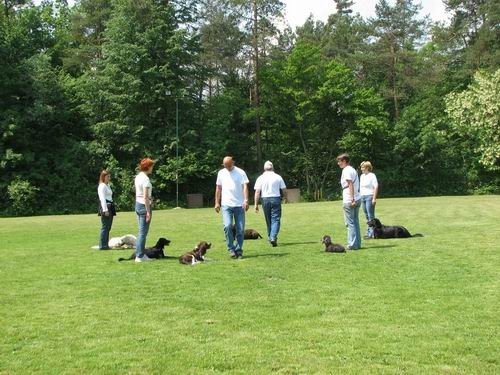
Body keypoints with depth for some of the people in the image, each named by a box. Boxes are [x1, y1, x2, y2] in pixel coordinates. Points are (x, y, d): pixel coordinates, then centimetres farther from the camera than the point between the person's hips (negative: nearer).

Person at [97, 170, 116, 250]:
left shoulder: (107, 185, 22)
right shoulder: (102, 186, -9)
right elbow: (102, 198, -16)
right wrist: (105, 210, -22)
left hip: (110, 207, 10)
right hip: (105, 207, -10)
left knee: (108, 227, 11)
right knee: (105, 227, -9)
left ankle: (105, 245, 16)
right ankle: (102, 245, -7)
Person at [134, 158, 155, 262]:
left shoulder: (138, 177, 11)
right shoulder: (145, 179, -16)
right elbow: (145, 197, -19)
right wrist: (148, 212, -17)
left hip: (137, 204, 9)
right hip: (144, 206, -9)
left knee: (141, 231, 14)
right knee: (143, 232, -4)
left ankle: (140, 254, 18)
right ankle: (140, 256, 0)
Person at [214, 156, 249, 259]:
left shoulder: (241, 172, 2)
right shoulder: (221, 173, 10)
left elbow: (245, 186, -7)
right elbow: (218, 188, 15)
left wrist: (246, 200, -20)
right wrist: (217, 202, 10)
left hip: (239, 205, -1)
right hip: (226, 205, 1)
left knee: (240, 229, 0)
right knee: (227, 226, -16)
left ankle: (239, 250, 11)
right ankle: (231, 249, -4)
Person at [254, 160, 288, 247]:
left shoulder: (260, 178, 1)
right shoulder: (278, 177, 1)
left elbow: (257, 192, -5)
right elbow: (284, 190, 5)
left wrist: (256, 204, -3)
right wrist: (286, 198, 24)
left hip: (265, 199, 1)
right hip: (276, 198, -1)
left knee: (268, 220, 13)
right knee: (276, 219, -2)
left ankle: (270, 237, 22)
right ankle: (273, 237, -18)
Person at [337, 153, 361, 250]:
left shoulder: (346, 170, -10)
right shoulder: (353, 170, 18)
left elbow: (350, 184, -19)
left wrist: (352, 199, -22)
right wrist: (353, 199, 15)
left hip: (349, 200, -9)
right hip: (357, 199, 9)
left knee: (350, 223, -4)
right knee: (355, 222, 12)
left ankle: (352, 244, -4)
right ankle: (357, 243, 15)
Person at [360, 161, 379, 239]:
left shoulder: (372, 175, -7)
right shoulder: (362, 176, 15)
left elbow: (376, 187, -12)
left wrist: (374, 198, -18)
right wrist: (360, 197, 15)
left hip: (369, 197, -8)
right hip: (362, 197, 8)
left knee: (371, 216, -7)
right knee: (367, 216, 10)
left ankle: (371, 233, -7)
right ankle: (369, 232, 16)